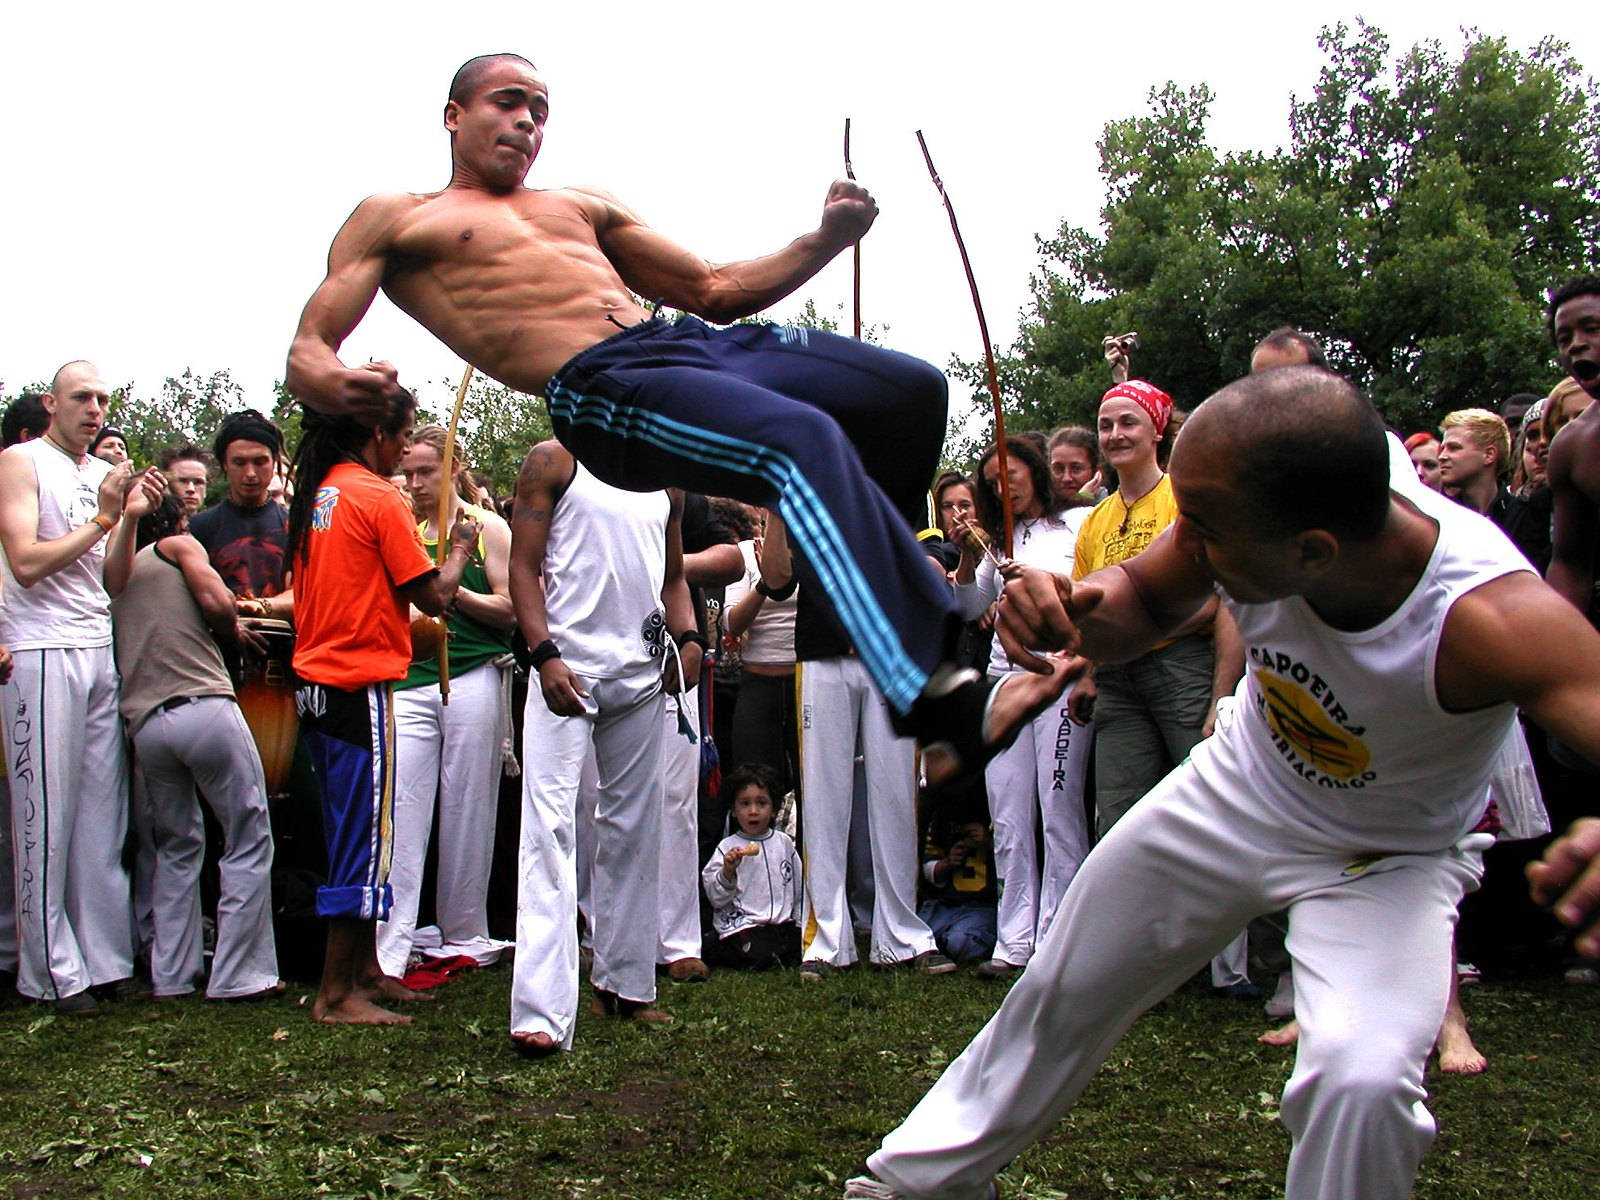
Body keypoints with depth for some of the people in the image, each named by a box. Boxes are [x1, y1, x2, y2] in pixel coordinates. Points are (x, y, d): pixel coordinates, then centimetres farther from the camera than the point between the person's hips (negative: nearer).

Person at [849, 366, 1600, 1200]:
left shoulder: (1492, 616, -41)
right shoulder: (1243, 509, -28)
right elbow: (1144, 599, -9)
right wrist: (1081, 613, -33)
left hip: (1390, 860, -3)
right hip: (1237, 788, 4)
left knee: (1362, 1081, -29)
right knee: (1062, 991, 14)